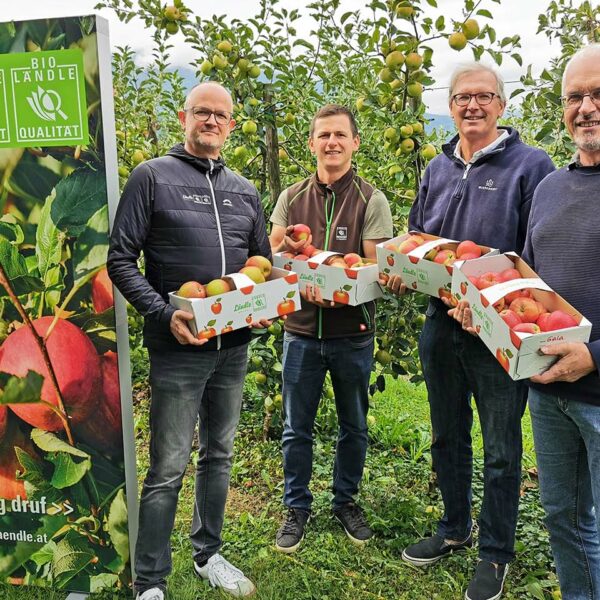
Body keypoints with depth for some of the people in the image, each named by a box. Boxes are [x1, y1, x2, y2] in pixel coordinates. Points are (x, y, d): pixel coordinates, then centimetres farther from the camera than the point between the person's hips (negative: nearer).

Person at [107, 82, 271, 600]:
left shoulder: (244, 191, 13)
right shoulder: (152, 176, -2)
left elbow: (264, 262, 18)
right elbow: (121, 259, -7)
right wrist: (164, 313, -19)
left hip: (234, 345, 5)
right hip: (178, 347, -5)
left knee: (219, 456, 17)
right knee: (168, 469, 0)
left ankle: (208, 554, 35)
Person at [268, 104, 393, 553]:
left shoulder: (371, 201, -4)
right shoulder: (292, 198, 3)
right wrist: (286, 250, -20)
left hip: (353, 334, -1)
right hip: (302, 331, 2)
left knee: (353, 426, 15)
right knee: (296, 428, 11)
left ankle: (346, 500, 36)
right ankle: (297, 507, 30)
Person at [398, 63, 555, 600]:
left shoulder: (531, 165, -7)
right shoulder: (438, 169, 10)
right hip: (441, 325, 6)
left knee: (501, 450, 9)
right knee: (447, 436, 19)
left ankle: (497, 552, 28)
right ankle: (455, 529, 40)